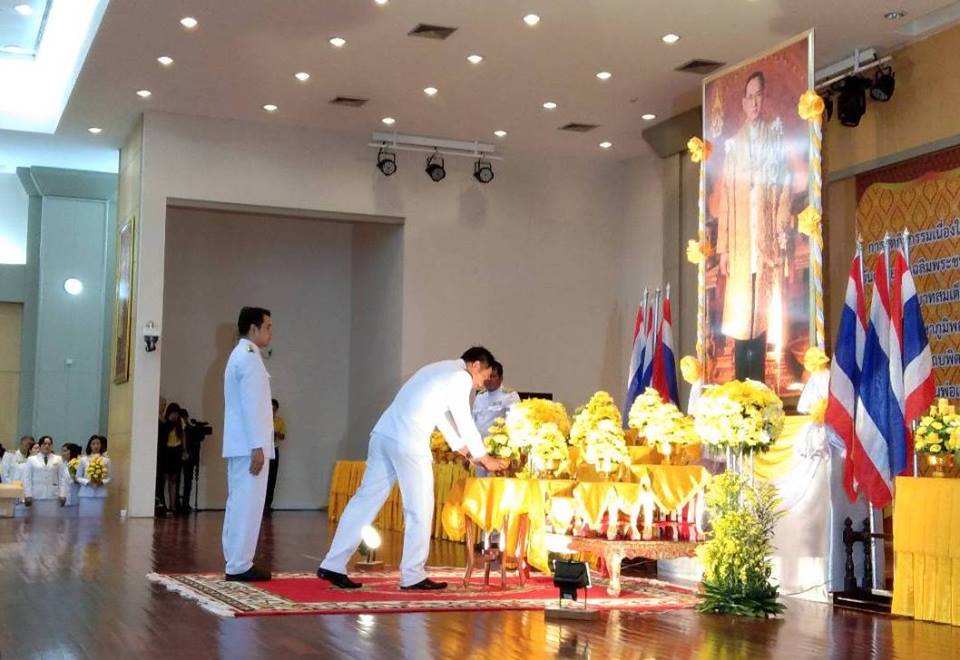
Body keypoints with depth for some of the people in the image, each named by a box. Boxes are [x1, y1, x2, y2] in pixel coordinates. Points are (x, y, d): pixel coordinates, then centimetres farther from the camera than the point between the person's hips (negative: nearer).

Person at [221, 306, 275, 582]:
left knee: (238, 503, 11)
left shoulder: (239, 355, 20)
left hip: (238, 445, 10)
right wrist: (258, 446, -21)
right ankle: (239, 566, -7)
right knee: (248, 504, -8)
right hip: (249, 445, -10)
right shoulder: (250, 356, -11)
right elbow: (251, 405, -19)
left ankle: (236, 563, 15)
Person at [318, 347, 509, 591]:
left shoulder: (439, 370, 27)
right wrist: (484, 458, 15)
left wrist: (463, 449, 39)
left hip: (384, 434, 9)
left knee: (367, 498, 9)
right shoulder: (460, 376, -1)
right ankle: (413, 576, 8)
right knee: (420, 508, 2)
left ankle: (333, 565, 8)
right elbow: (464, 421, 3)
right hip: (408, 442, -9)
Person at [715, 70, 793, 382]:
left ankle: (757, 385, 0)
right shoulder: (732, 144, 15)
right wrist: (723, 247, 4)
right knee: (738, 315, -2)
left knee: (762, 313, -4)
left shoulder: (775, 134, 10)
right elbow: (725, 197, 10)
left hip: (766, 237, -1)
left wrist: (782, 228, -8)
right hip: (739, 239, 2)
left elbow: (784, 185, 3)